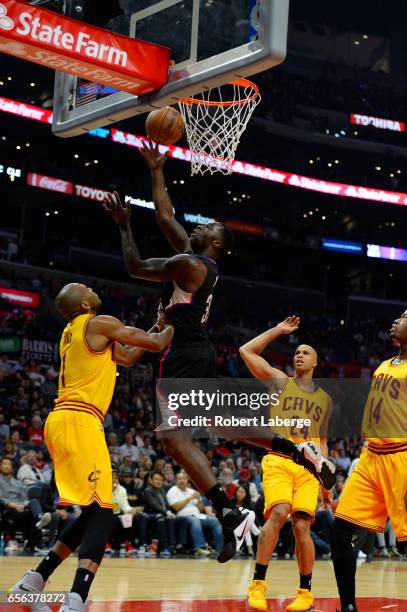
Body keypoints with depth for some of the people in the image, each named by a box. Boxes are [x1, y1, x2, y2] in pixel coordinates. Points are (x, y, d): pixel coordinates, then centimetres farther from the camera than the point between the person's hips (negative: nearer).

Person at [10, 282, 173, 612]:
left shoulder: (72, 332, 24)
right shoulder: (99, 323, -2)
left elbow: (128, 357, 33)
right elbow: (156, 343, 2)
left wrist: (155, 329, 34)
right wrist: (169, 328, 22)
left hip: (62, 421, 9)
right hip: (79, 421, -9)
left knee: (92, 512, 17)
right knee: (102, 514, -14)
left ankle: (32, 583, 17)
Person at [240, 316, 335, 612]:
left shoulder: (325, 399, 20)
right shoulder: (280, 381, 12)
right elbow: (246, 351, 3)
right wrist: (278, 330, 8)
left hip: (308, 466, 3)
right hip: (278, 460, -3)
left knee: (301, 525, -8)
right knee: (279, 513, -25)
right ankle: (258, 584, -19)